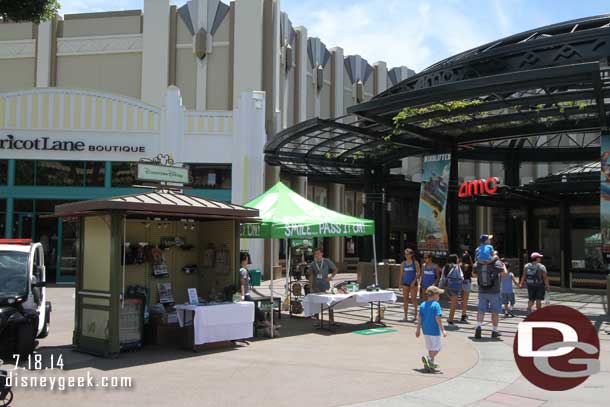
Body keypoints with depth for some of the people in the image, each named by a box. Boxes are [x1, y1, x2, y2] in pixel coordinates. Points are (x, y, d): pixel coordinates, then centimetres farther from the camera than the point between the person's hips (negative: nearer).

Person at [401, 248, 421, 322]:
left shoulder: (415, 263, -2)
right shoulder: (403, 264, 8)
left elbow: (418, 273, -6)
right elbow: (402, 273, 12)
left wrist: (414, 281, -15)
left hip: (413, 283, -3)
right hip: (405, 282, 3)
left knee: (414, 299, -1)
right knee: (405, 299, 2)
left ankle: (415, 315, 10)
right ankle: (405, 316, 8)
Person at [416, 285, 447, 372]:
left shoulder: (423, 305, 4)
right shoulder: (436, 304, -14)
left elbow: (419, 318, 6)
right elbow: (437, 318, -19)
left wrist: (418, 330, 13)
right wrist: (442, 330, -14)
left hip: (425, 330, 7)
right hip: (434, 330, -7)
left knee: (430, 348, 20)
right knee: (437, 347, 4)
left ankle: (431, 363, 26)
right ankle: (429, 359, -14)